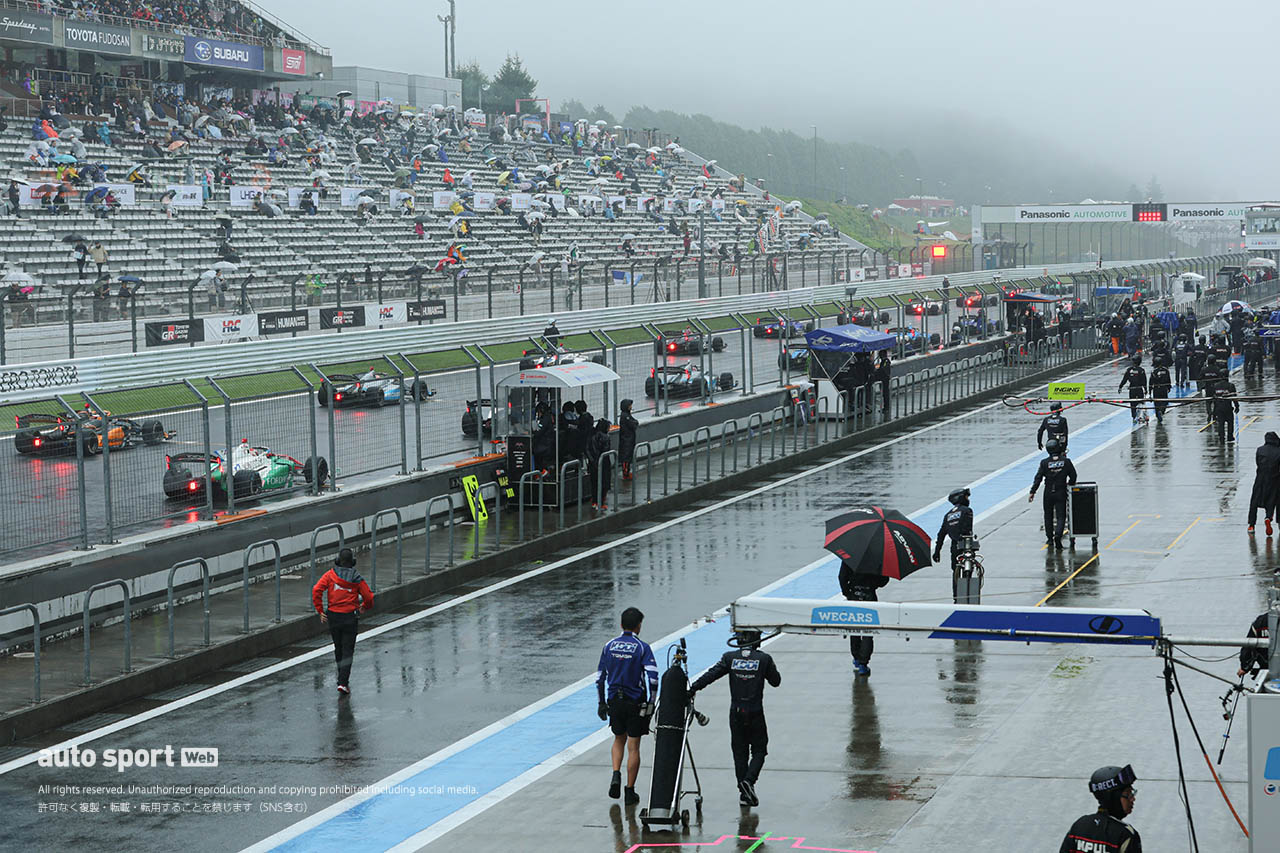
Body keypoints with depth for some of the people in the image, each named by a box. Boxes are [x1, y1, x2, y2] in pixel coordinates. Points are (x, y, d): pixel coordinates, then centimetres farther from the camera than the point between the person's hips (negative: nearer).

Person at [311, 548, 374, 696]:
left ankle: (342, 678, 31)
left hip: (333, 617, 2)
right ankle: (343, 682, -12)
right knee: (347, 651, 0)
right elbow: (369, 598, -1)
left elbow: (317, 590, -12)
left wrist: (320, 611, -4)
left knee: (338, 649, 20)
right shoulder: (357, 578, -3)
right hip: (350, 617, -2)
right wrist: (364, 607, 21)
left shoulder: (330, 575, -2)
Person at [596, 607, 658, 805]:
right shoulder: (642, 647, -8)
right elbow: (652, 677, -16)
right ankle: (630, 792, 7)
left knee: (619, 739, 23)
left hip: (614, 701, 3)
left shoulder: (609, 646, 4)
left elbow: (600, 677, 8)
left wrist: (602, 703, 16)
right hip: (636, 703, -3)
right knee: (633, 746, 4)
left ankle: (616, 775, 1)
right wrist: (650, 703, -8)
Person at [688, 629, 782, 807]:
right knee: (759, 750, 9)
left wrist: (692, 689, -13)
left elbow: (711, 674, -11)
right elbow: (776, 681, 5)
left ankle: (744, 792, 12)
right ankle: (749, 780, -15)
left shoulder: (730, 658, -2)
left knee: (739, 752, 12)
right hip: (755, 713, -2)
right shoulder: (764, 659, -6)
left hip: (736, 712, 2)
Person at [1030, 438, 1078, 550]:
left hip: (1048, 493, 1)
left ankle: (1050, 539, 24)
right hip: (1061, 493, -1)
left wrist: (1032, 492, -5)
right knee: (1061, 516, 2)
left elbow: (1038, 478, -9)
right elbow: (1073, 475, -2)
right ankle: (1058, 534, -23)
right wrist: (1070, 484, 19)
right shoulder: (1066, 461, -7)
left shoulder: (1045, 462, -8)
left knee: (1048, 516, 17)